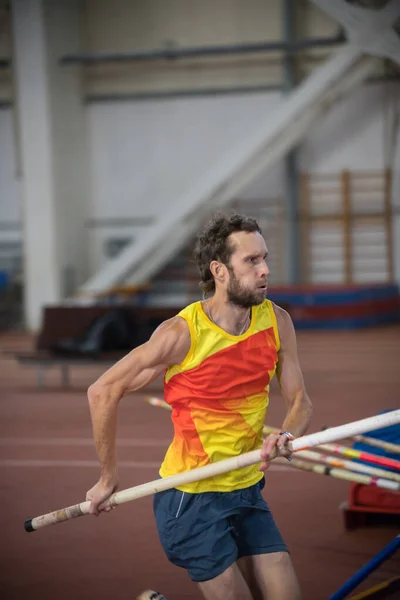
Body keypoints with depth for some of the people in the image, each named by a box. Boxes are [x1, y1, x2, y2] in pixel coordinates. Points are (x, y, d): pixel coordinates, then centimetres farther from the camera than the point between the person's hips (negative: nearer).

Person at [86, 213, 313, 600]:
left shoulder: (276, 321, -3)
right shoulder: (182, 333, -19)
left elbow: (299, 401, 3)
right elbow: (103, 391, -11)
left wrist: (286, 436, -21)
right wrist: (108, 477, -5)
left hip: (247, 492, 6)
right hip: (191, 499, -6)